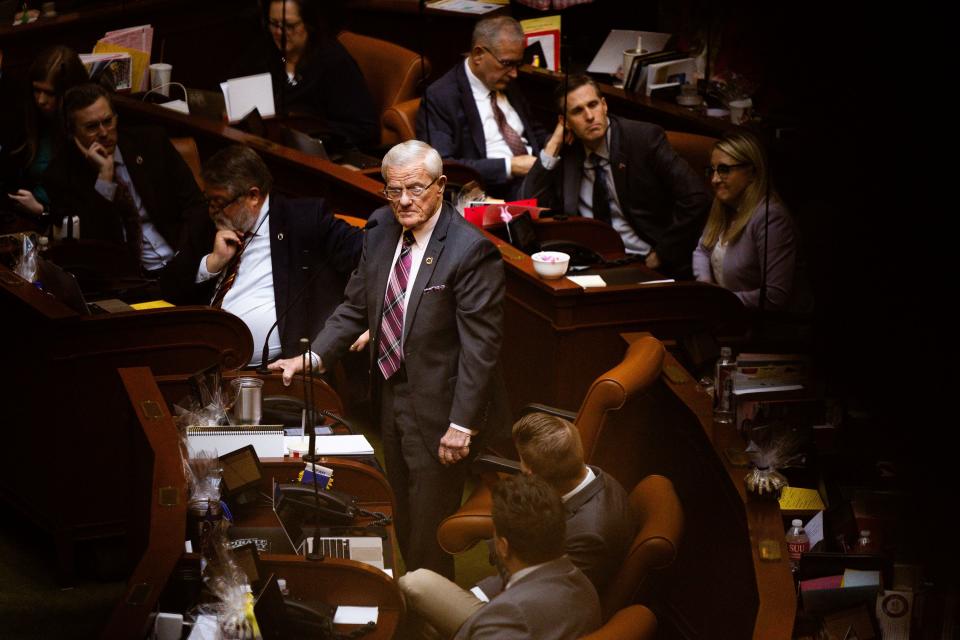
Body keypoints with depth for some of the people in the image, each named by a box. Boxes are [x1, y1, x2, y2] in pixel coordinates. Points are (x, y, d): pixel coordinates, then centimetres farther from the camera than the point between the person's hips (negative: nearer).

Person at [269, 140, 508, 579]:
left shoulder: (471, 251, -21)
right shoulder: (381, 230, 2)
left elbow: (481, 345, -20)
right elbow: (356, 307, 11)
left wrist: (462, 425, -22)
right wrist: (313, 357, -2)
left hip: (436, 408, -7)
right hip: (391, 394, 7)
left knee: (430, 531, 0)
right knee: (405, 524, 20)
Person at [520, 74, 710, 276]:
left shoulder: (645, 138, -4)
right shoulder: (566, 152, 9)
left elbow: (696, 198, -10)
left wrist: (661, 255, -10)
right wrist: (553, 146, -2)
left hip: (646, 264, -4)